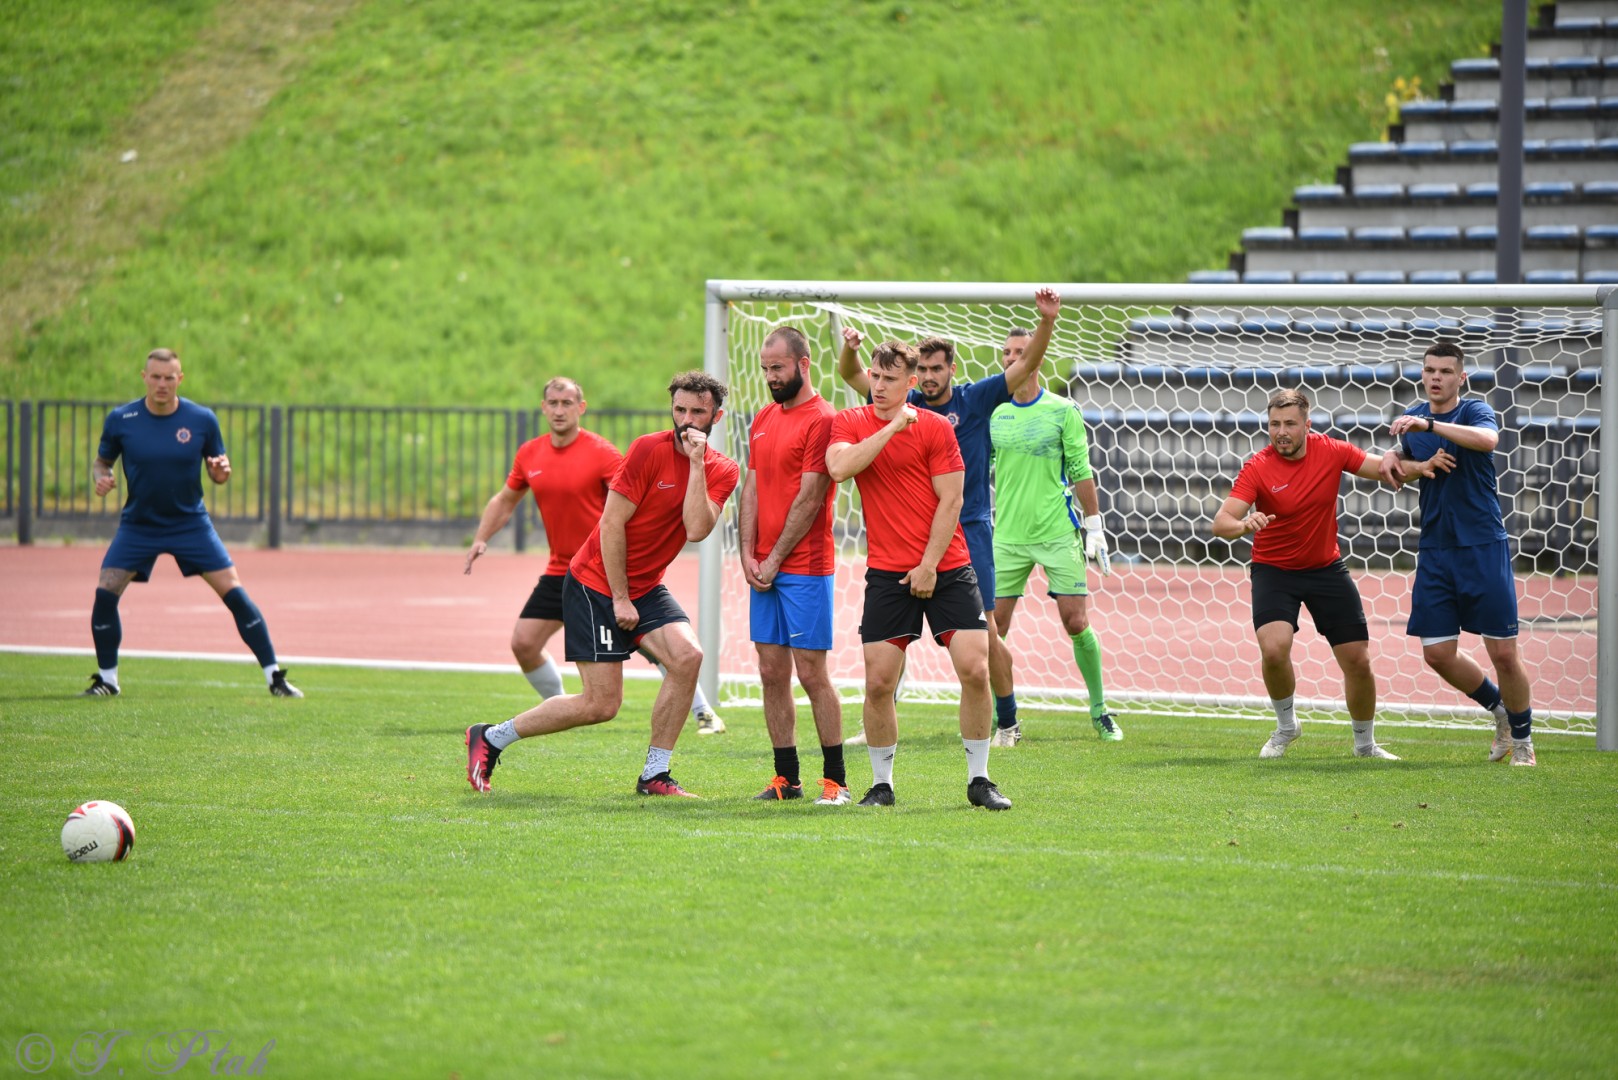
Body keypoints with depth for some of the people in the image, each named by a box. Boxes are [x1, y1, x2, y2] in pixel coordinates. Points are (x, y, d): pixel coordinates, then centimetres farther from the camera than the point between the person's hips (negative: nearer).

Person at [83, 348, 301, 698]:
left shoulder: (202, 419, -8)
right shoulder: (120, 420, -8)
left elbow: (217, 470, 3)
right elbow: (101, 461, 6)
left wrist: (221, 472, -21)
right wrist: (101, 478, -17)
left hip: (191, 522, 0)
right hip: (138, 524, 1)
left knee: (234, 594, -8)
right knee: (105, 593, -14)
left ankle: (275, 678, 1)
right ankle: (107, 680, 5)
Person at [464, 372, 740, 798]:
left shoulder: (722, 471, -1)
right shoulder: (649, 450, -16)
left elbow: (696, 530, -18)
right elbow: (611, 524, -14)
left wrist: (697, 464, -22)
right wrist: (620, 599, -13)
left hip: (646, 586, 6)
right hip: (596, 583, -5)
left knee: (687, 655, -20)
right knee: (602, 704, -9)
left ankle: (654, 775, -8)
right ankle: (489, 738, 9)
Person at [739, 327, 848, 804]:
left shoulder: (821, 420, -10)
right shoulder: (764, 419, 14)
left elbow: (809, 499, -13)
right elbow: (752, 488, 14)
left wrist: (775, 560, -12)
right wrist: (748, 554, 2)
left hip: (805, 567, -7)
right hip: (763, 568, 7)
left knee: (811, 673, -6)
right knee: (772, 673, 7)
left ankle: (835, 779, 1)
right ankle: (786, 778, 12)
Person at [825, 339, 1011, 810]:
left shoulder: (935, 427, -1)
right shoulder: (848, 423, 5)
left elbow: (950, 500, -4)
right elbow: (840, 468, -15)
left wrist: (929, 565, -10)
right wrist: (893, 427, -16)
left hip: (946, 569, -1)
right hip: (887, 574, 1)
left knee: (975, 670, -9)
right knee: (878, 682, -4)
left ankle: (979, 780, 3)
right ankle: (881, 784, 11)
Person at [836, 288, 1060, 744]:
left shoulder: (975, 399, -1)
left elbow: (1027, 364, -7)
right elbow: (852, 375, 5)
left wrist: (1047, 322, -23)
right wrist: (849, 349, -17)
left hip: (969, 531, -3)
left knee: (984, 630, -3)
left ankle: (1007, 719, 10)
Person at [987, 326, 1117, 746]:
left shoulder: (1062, 411, -1)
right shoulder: (993, 413, 7)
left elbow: (1081, 472, 1)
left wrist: (1094, 526, -1)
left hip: (1057, 533, -3)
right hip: (1007, 535, 3)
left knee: (1076, 623, -3)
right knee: (994, 626, -3)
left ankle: (1099, 710, 13)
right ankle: (1002, 721, 7)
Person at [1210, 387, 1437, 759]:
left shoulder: (1330, 451, -9)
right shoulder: (1258, 468, -18)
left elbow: (1383, 469, 1)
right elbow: (1221, 522, -27)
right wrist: (1244, 524, -50)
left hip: (1326, 568, 3)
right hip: (1274, 570, -3)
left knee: (1358, 660, 2)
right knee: (1273, 648, -26)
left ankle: (1365, 743, 26)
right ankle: (1286, 725, 3)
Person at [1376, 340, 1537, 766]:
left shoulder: (1475, 411, -8)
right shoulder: (1412, 418, 9)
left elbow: (1487, 439, -33)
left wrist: (1428, 426, -41)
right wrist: (1393, 458, 4)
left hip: (1483, 545, -5)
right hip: (1435, 550, 5)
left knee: (1503, 652, -5)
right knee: (1438, 654, 2)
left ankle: (1522, 740, 15)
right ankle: (1500, 710, 26)